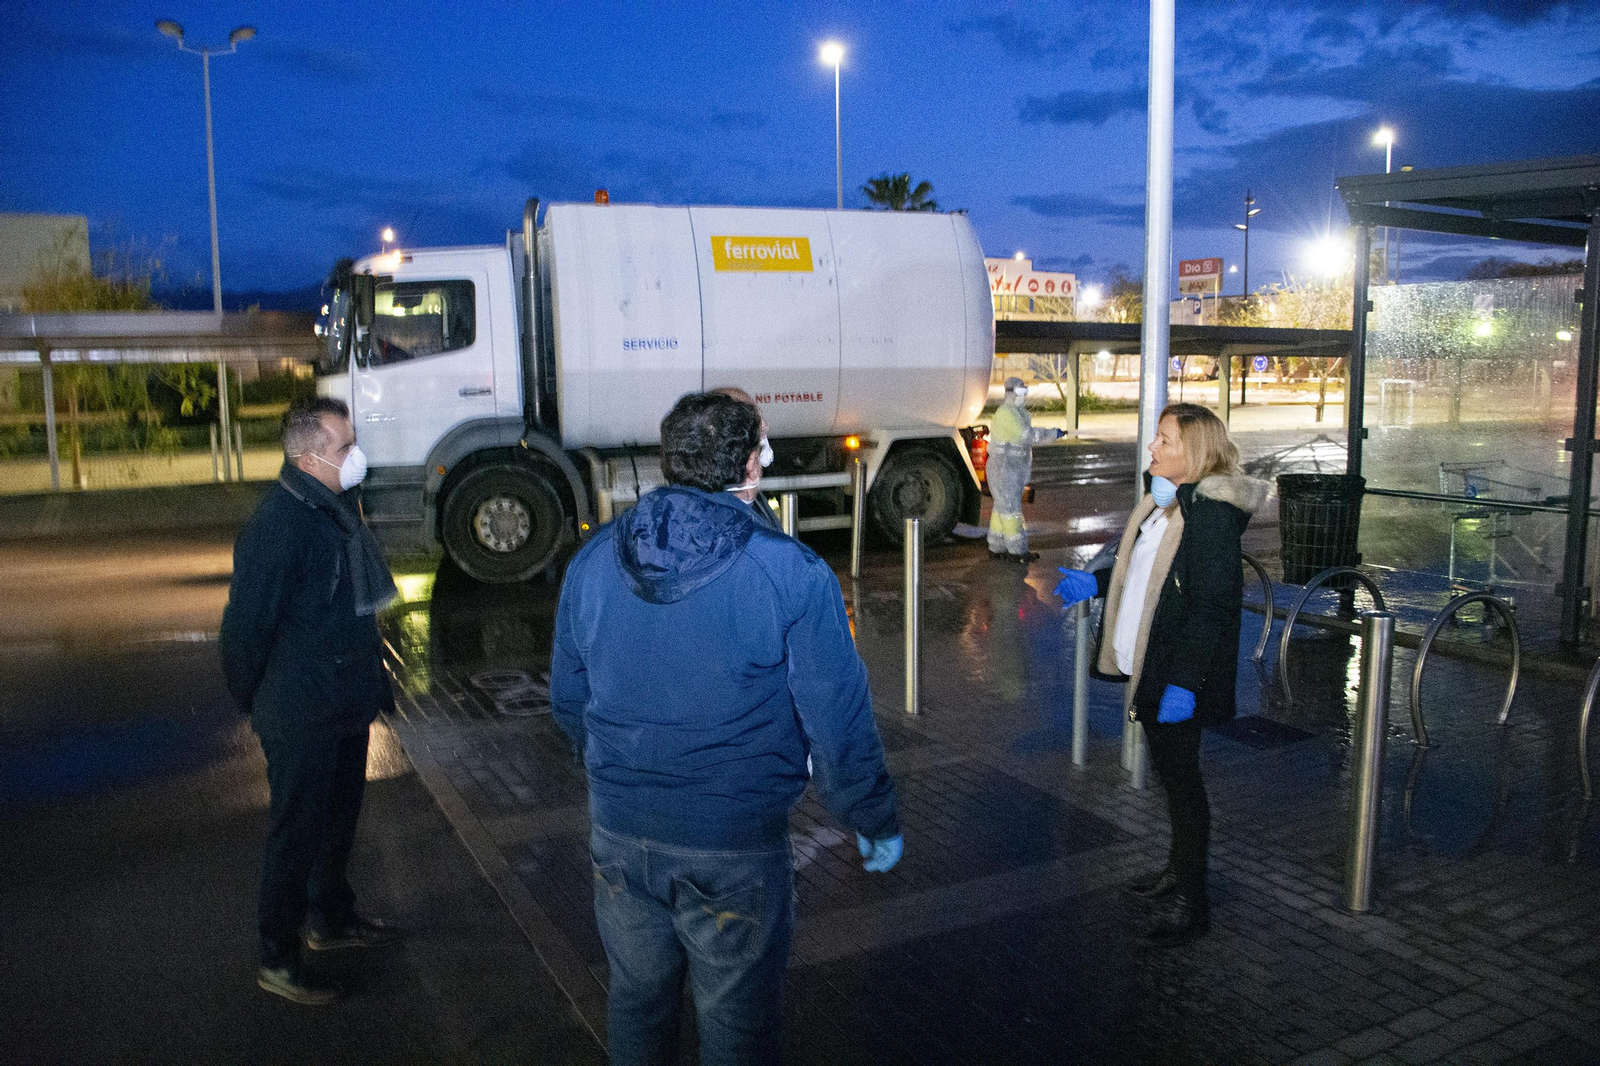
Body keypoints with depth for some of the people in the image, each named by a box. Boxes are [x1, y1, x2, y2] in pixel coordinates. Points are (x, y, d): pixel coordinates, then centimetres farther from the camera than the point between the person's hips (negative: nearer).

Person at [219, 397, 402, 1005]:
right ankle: (277, 960, 21)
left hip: (347, 705, 9)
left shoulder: (338, 506, 4)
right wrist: (256, 703, -8)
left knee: (339, 818, 23)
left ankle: (332, 919, 43)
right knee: (296, 834, 5)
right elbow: (246, 624, -22)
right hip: (301, 718, -9)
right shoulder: (279, 526, -26)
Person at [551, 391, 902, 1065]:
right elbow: (837, 720, -12)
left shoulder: (593, 561, -1)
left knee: (637, 998, 25)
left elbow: (568, 700, 9)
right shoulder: (792, 574, -16)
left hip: (619, 832, 4)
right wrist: (875, 821, 3)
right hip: (736, 845, -4)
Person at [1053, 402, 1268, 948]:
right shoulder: (1163, 502, 8)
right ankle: (1178, 870, 37)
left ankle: (1192, 900, 15)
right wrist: (1095, 583, 16)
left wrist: (1183, 682, -26)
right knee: (1168, 770, 20)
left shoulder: (1212, 513, -21)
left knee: (1182, 777, 1)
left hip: (1181, 674, -9)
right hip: (1148, 664, 9)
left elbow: (1208, 605, -24)